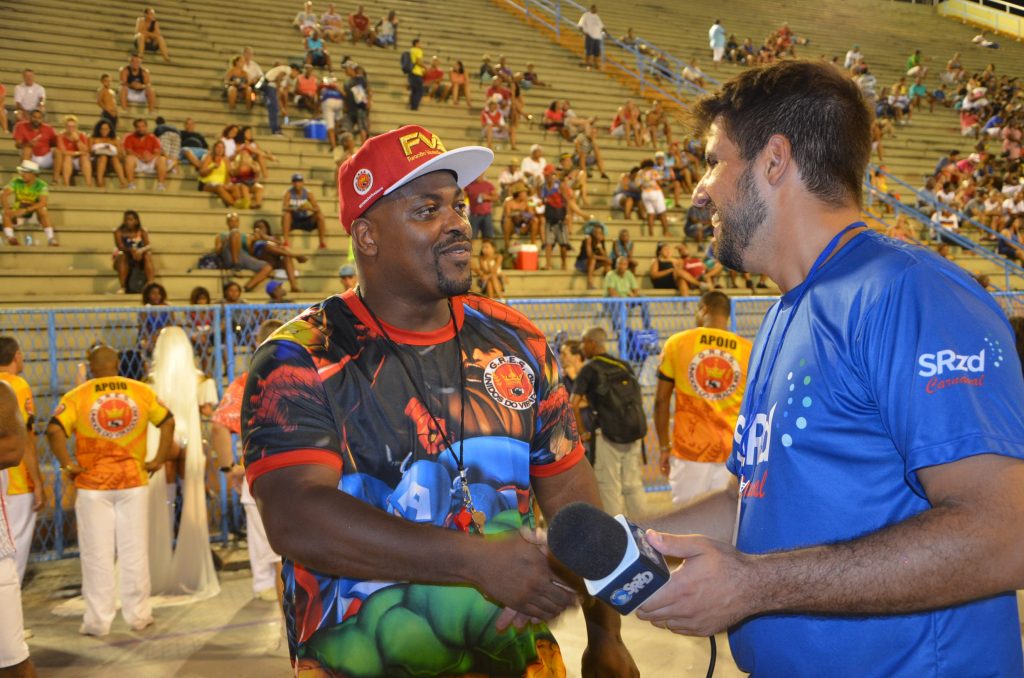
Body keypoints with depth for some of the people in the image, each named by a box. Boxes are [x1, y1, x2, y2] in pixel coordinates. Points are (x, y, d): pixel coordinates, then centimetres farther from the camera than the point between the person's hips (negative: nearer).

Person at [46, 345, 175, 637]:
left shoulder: (77, 396, -6)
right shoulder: (141, 391, 0)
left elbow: (54, 430, -17)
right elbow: (168, 421, -1)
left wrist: (68, 465, -8)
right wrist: (159, 459, 2)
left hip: (92, 484, -1)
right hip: (133, 481, 2)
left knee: (97, 554, 7)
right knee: (134, 550, 10)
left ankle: (98, 620, 13)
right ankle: (139, 615, 18)